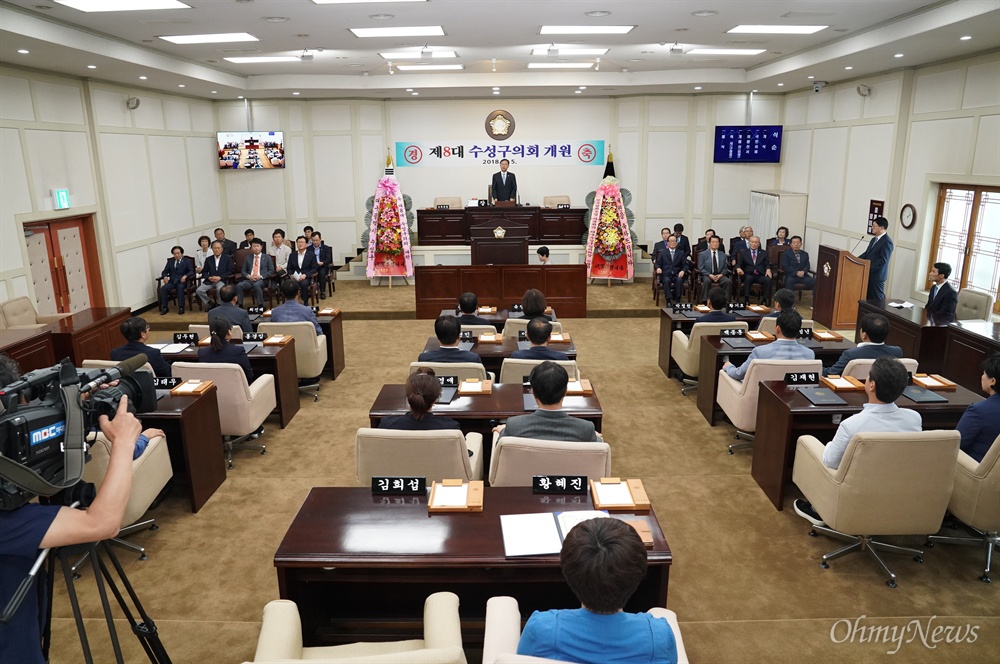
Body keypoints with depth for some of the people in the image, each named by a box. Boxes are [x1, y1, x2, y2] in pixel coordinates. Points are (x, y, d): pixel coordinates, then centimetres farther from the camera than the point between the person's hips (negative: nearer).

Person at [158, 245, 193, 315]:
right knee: (164, 288, -25)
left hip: (182, 281, -3)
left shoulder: (186, 261, 10)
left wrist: (185, 276, -21)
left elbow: (191, 271, -1)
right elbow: (165, 272, 15)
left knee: (180, 287, -36)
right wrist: (165, 276, -8)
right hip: (172, 281, 3)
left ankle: (181, 307, -34)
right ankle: (164, 308, -21)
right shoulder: (170, 261, 19)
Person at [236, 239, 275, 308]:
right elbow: (243, 271, 18)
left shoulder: (267, 258, 13)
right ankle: (240, 306, -24)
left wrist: (260, 276, -10)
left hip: (262, 280, -3)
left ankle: (260, 306, -34)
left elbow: (271, 270, 4)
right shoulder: (248, 258, 21)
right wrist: (248, 276, -6)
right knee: (239, 285, -27)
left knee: (256, 285, -38)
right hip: (249, 279, 3)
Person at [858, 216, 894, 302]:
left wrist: (870, 268, -23)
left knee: (877, 299, -2)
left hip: (877, 275, -9)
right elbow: (866, 253, 19)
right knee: (868, 298, 11)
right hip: (869, 274, 9)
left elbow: (883, 260, -20)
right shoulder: (874, 239, 17)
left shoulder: (887, 241, -14)